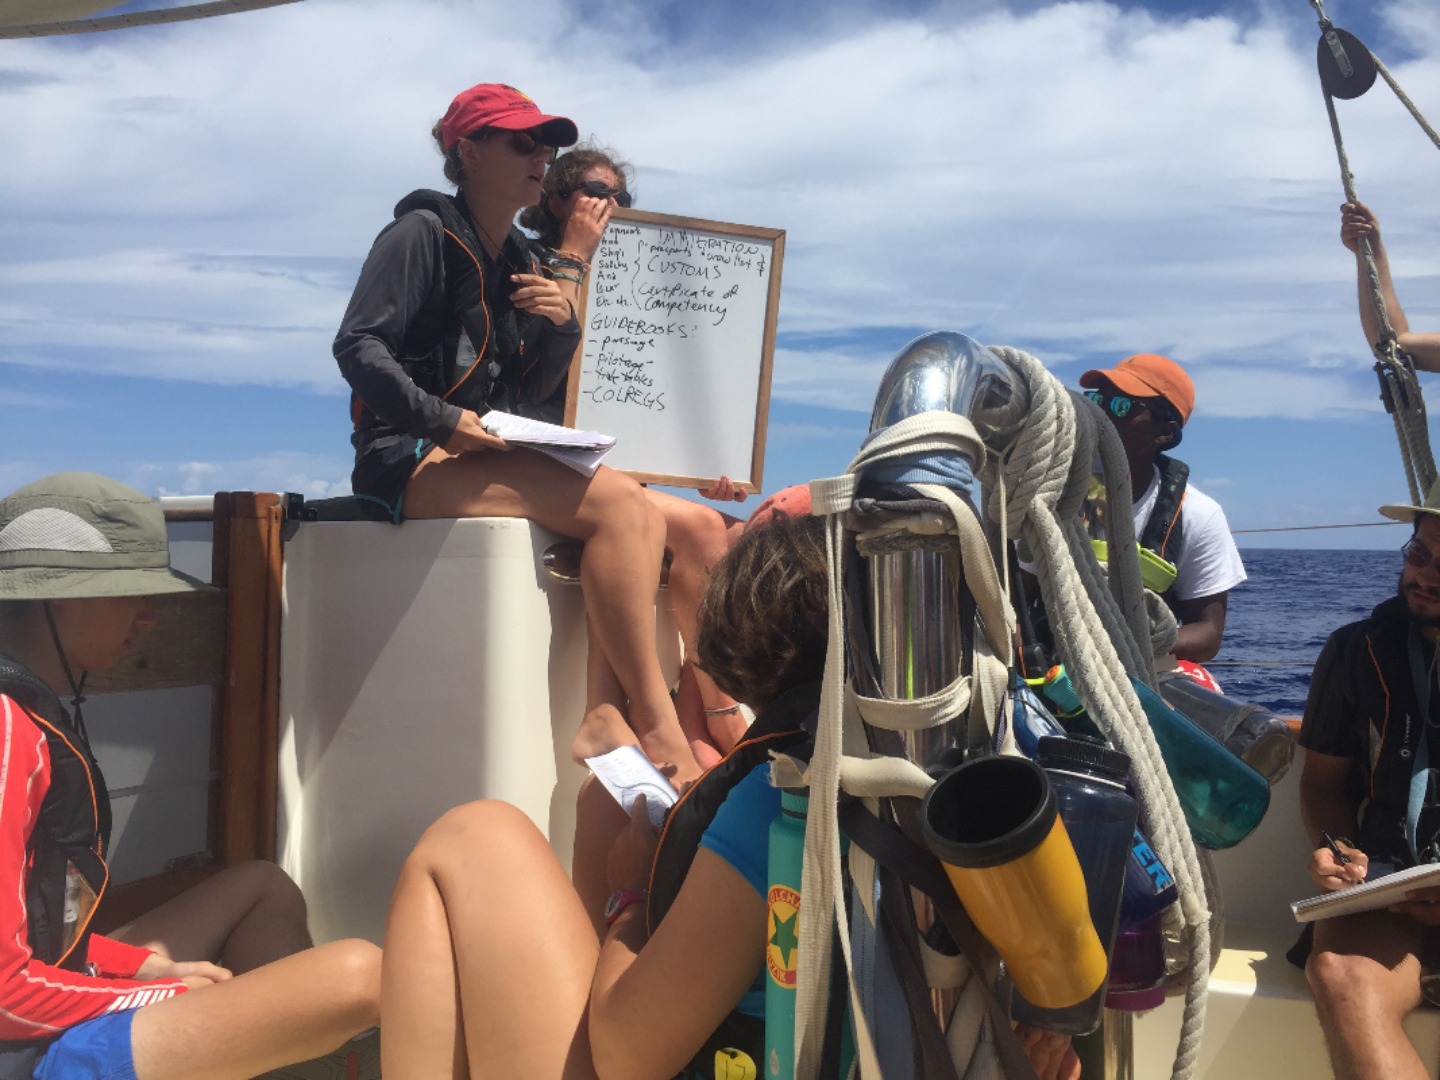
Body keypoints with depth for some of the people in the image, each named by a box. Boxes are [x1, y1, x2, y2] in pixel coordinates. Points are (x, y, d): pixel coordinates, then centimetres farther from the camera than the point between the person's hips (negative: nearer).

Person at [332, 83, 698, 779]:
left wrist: (561, 330, -1)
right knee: (619, 503, -28)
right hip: (414, 462, -8)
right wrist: (442, 420, -24)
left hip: (494, 457, 8)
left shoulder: (519, 261, 21)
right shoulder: (423, 232, -1)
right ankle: (656, 726, -26)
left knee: (667, 520, -10)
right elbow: (357, 346, -13)